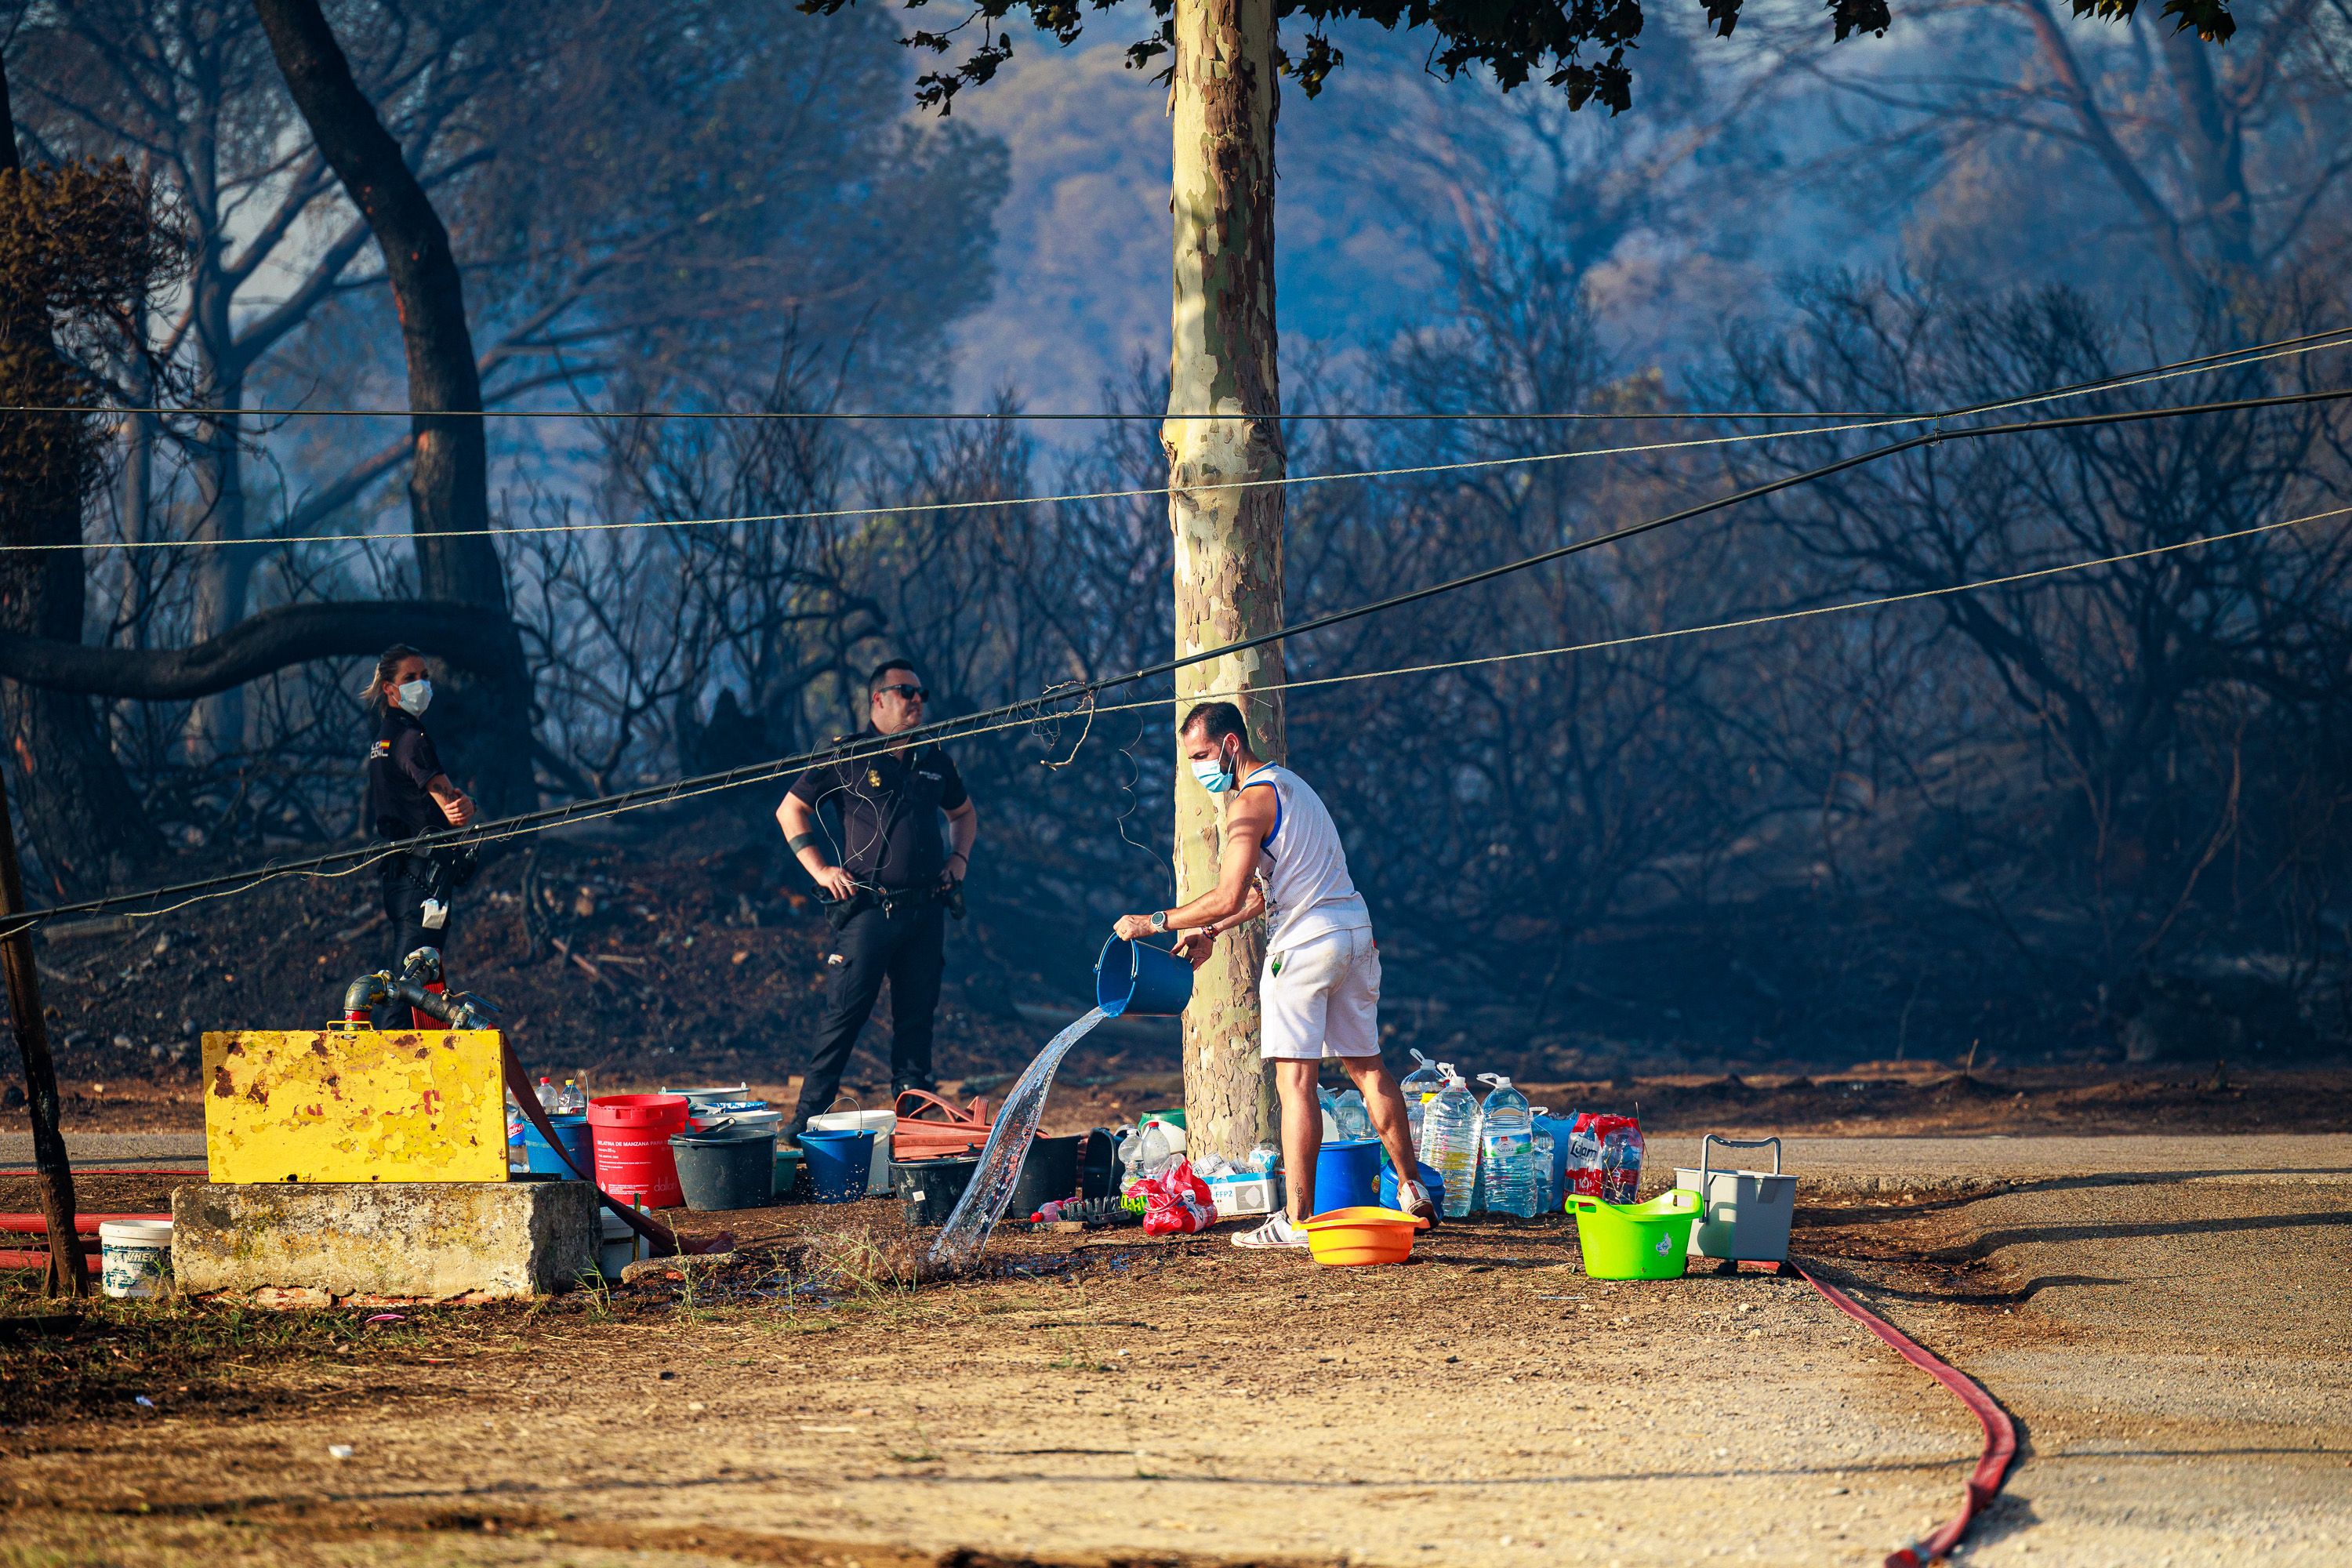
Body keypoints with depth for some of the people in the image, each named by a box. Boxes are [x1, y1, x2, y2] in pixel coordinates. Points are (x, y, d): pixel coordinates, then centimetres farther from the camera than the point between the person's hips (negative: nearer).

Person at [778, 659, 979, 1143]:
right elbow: (790, 811, 4)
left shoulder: (934, 762, 15)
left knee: (917, 1016, 7)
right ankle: (807, 1118, -4)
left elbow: (964, 813, 32)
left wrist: (959, 858, 15)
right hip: (868, 908, -5)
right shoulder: (846, 757, 0)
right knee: (844, 1013, -7)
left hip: (925, 911, 5)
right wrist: (820, 869, -4)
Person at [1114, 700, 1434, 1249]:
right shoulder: (1288, 783, 19)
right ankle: (1413, 1191, 22)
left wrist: (1155, 922, -10)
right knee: (1365, 1064, 18)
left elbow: (1228, 898, -18)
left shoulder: (1253, 801, -11)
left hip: (1304, 944, -9)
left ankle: (1297, 1221, -12)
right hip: (1355, 932, 9)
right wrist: (1210, 933, 19)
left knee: (1296, 1080, -9)